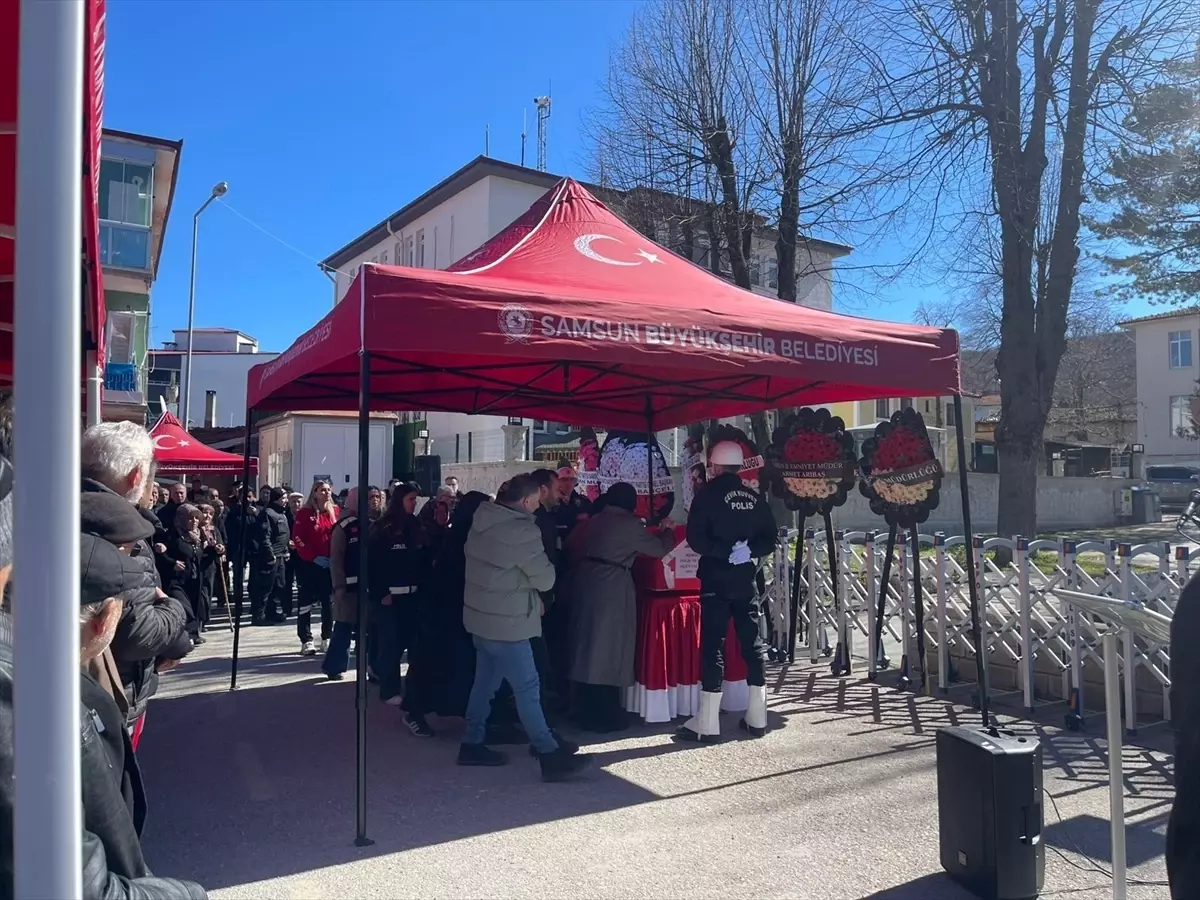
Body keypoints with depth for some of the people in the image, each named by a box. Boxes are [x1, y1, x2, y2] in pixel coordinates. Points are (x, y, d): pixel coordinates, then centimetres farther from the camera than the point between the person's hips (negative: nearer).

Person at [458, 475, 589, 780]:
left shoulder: (483, 521, 4)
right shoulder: (522, 531, -21)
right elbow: (545, 579, -15)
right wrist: (544, 567, 6)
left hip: (481, 616, 9)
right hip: (506, 621, -9)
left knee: (485, 681, 18)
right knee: (527, 688, -3)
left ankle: (472, 744, 26)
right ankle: (549, 754, 3)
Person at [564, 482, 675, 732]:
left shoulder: (594, 520, 14)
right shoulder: (630, 523, -6)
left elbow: (571, 546, 22)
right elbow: (659, 549, 1)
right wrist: (667, 532, 19)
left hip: (585, 581, 7)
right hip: (611, 587, -7)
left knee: (588, 647, 14)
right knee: (609, 648, 1)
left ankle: (586, 711, 23)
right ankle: (606, 716, 7)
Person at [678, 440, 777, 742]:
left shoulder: (707, 494, -6)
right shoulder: (755, 498, 9)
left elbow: (695, 538, -15)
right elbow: (769, 541, 6)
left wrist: (724, 552, -12)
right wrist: (748, 551, -6)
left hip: (716, 579, -4)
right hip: (746, 579, 5)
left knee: (712, 646, -3)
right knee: (753, 643, 9)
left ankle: (707, 723, -2)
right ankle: (757, 718, 13)